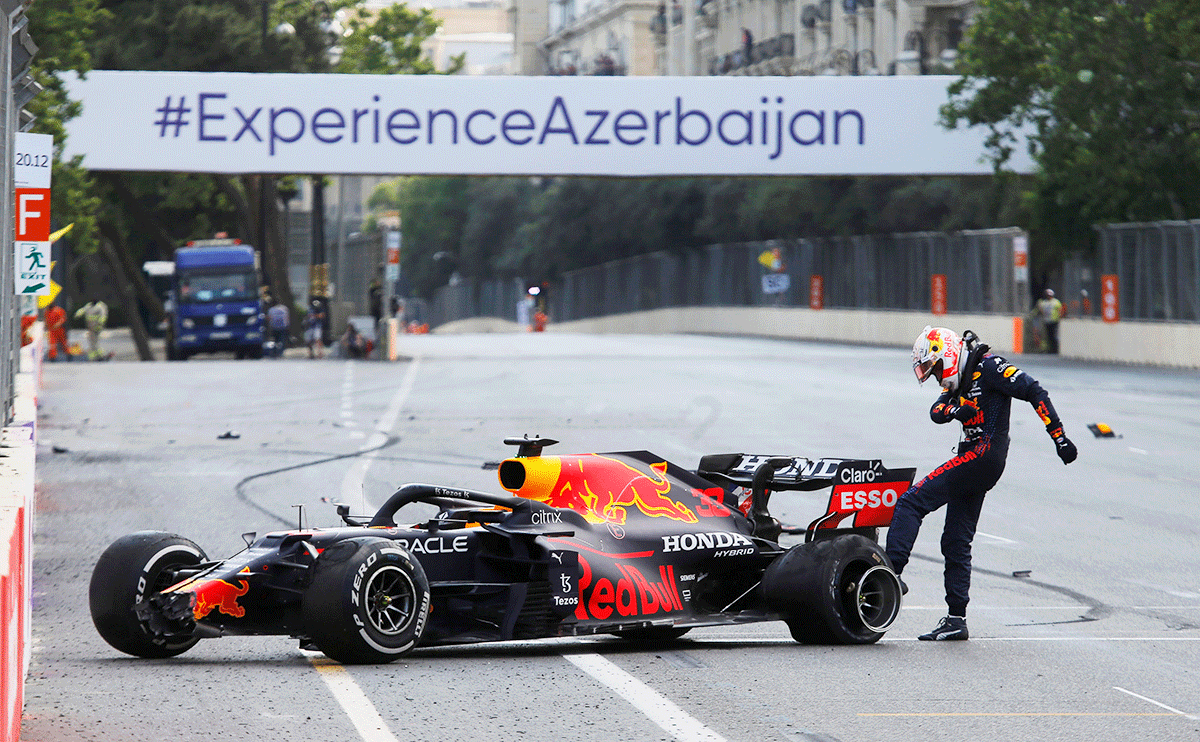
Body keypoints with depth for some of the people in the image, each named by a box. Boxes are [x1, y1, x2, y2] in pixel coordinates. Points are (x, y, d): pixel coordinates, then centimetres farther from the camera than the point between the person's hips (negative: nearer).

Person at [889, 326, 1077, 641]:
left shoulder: (987, 366, -6)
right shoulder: (960, 381, 22)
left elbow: (1033, 392, -12)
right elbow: (936, 412, 8)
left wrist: (1059, 437, -17)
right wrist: (954, 409, -16)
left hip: (984, 453, -10)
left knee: (911, 501, -16)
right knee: (956, 542, 10)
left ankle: (891, 571, -24)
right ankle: (956, 619, 12)